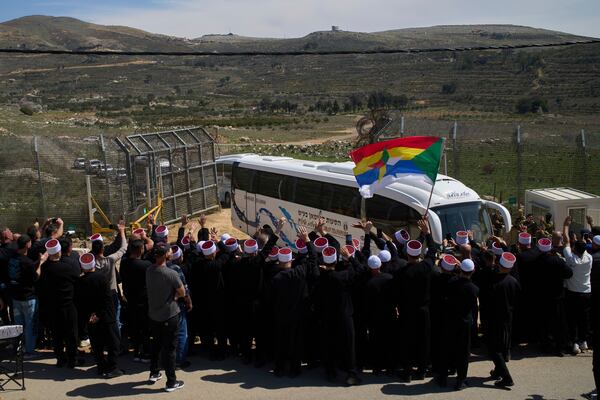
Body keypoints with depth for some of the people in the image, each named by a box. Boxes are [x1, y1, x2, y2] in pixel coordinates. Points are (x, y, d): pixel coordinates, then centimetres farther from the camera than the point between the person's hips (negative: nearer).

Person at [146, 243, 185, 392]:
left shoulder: (149, 271, -4)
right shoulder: (171, 273, -24)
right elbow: (182, 293, -13)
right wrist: (173, 296, 1)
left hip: (153, 314, 6)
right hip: (169, 315, -6)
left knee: (155, 344, 22)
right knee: (169, 348, 3)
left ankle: (154, 373, 36)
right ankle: (171, 382, 11)